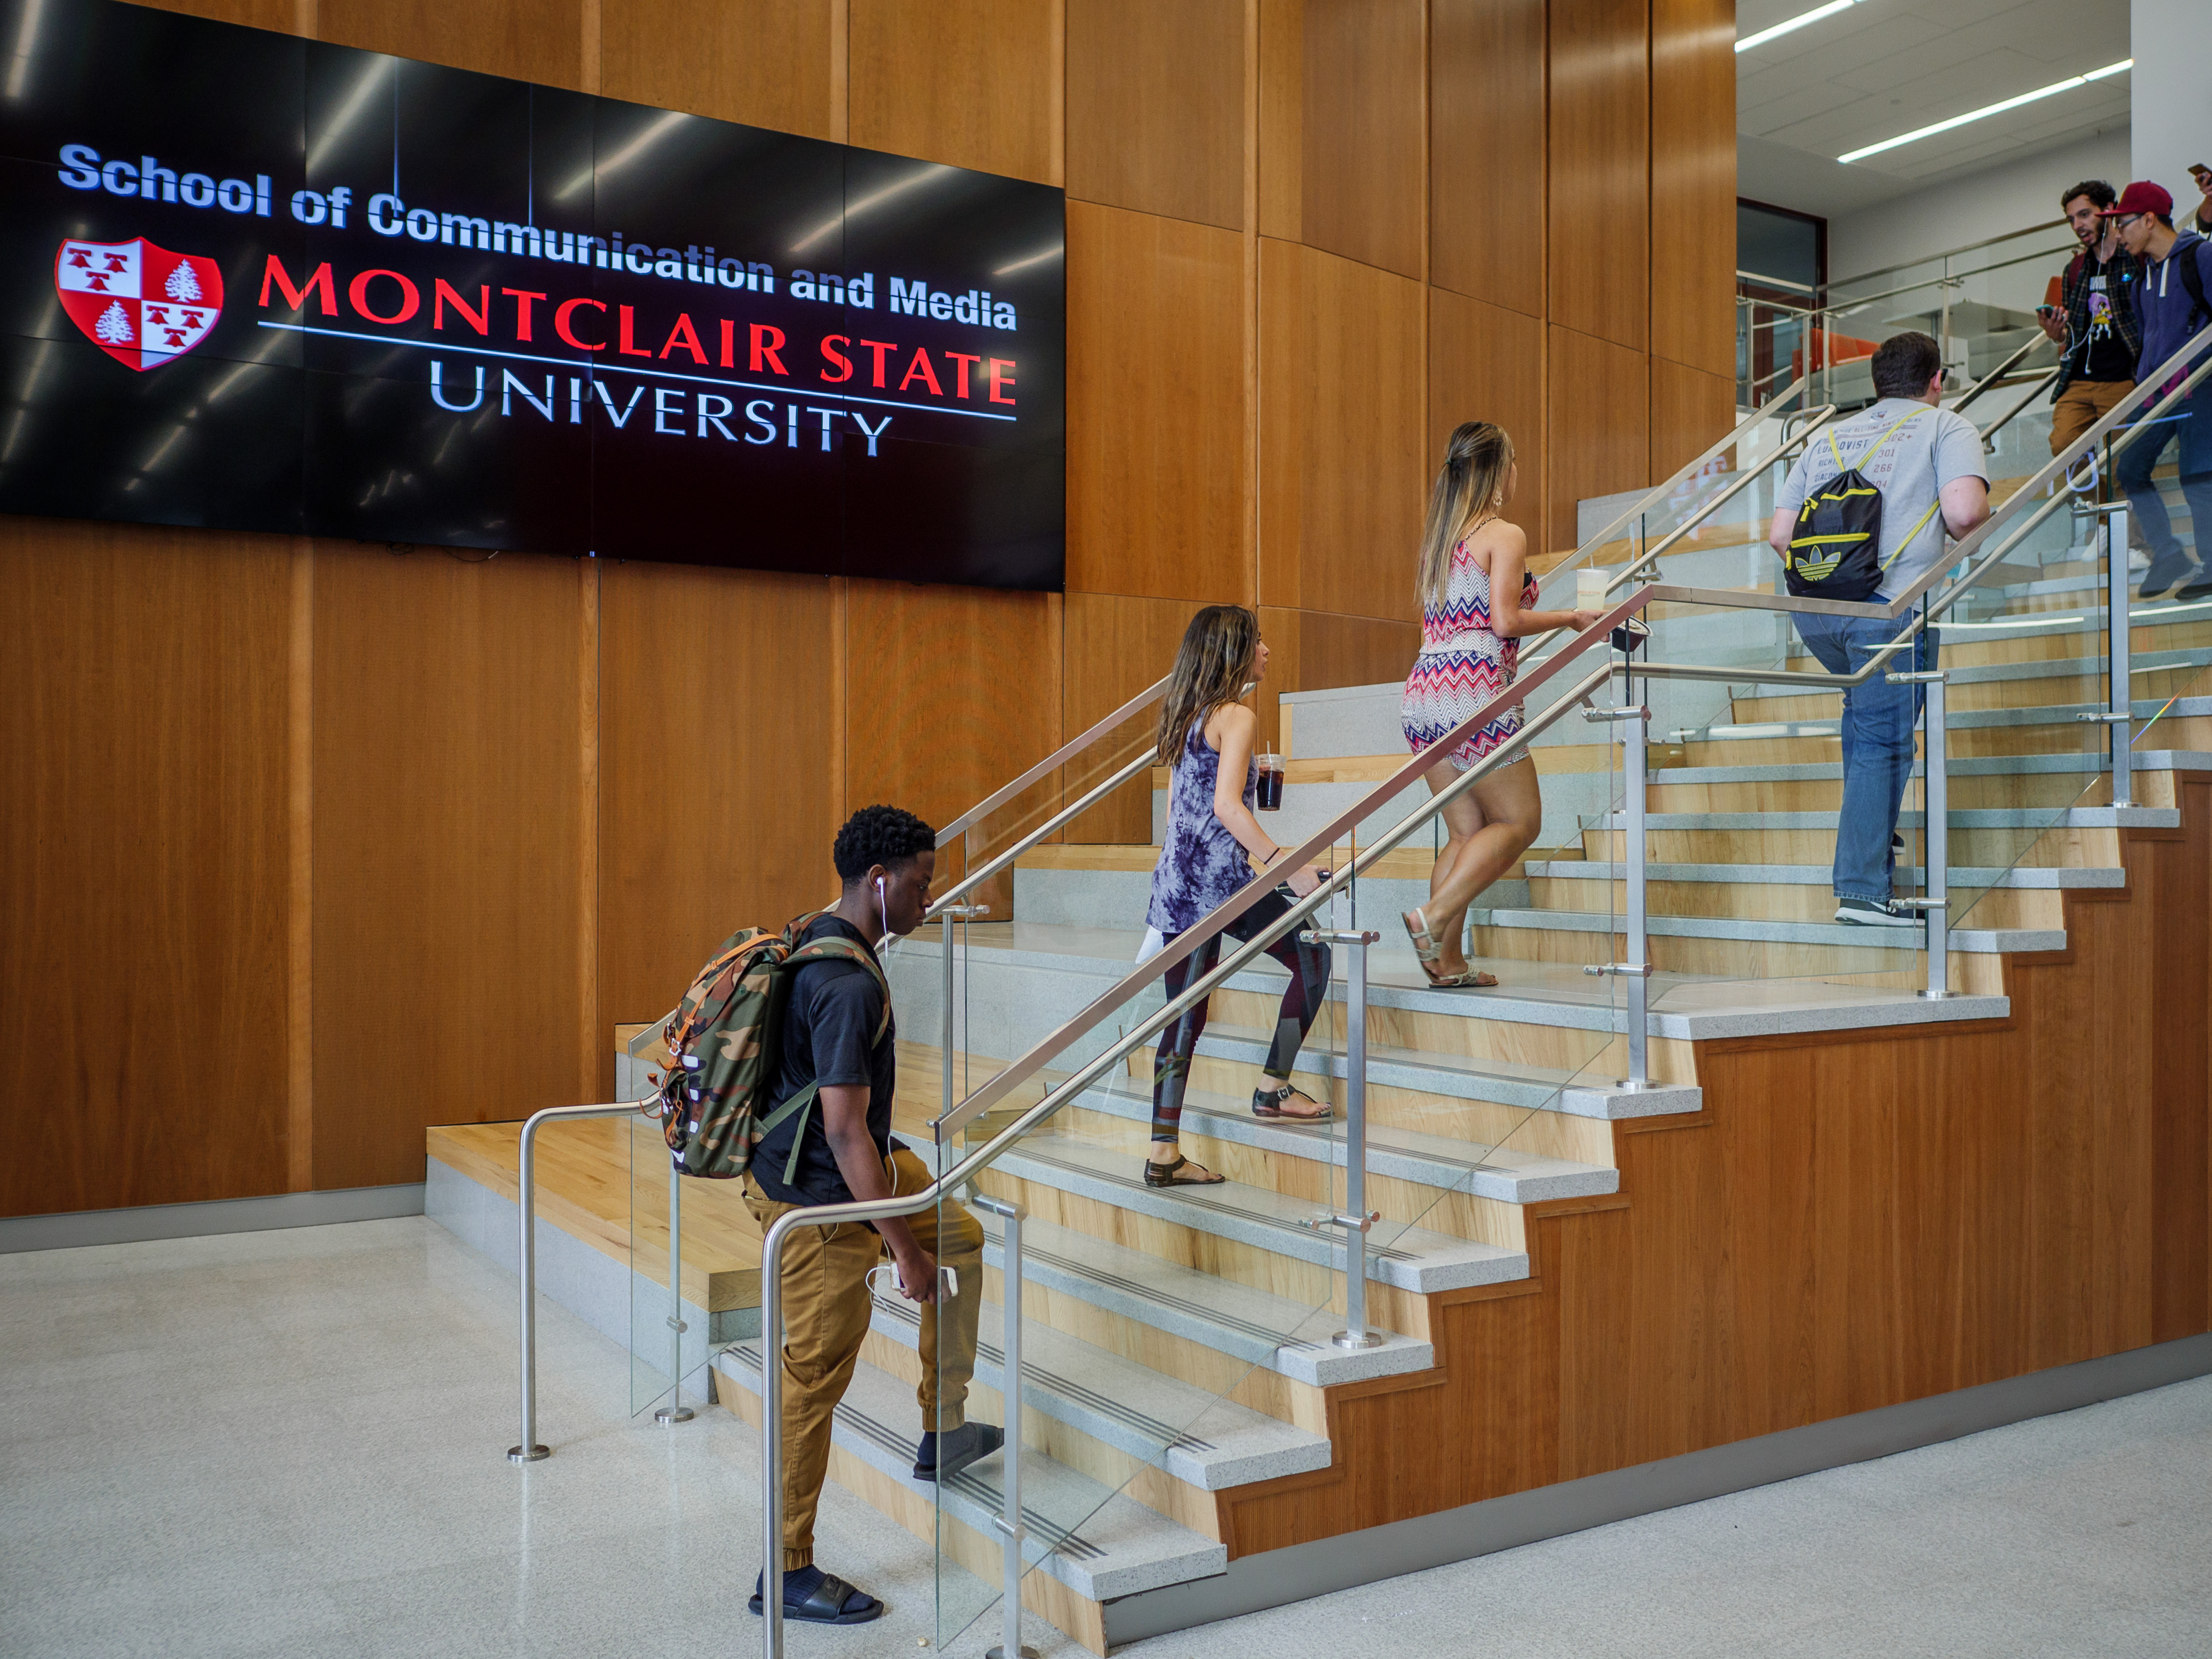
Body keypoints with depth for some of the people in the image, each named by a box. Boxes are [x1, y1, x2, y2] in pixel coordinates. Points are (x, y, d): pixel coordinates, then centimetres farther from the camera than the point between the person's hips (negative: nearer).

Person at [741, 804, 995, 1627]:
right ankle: (788, 1572, 17)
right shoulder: (851, 985, -28)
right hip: (818, 1200, -10)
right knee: (814, 1378, 2)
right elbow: (845, 1130, -29)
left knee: (961, 1238, 23)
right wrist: (903, 1248, -24)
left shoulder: (817, 942, 4)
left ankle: (942, 1432, 30)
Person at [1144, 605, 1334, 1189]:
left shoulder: (1186, 717, 17)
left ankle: (1164, 1153, 9)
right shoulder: (1237, 717, -8)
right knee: (1313, 956, 10)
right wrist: (1285, 865, -22)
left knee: (1185, 1016, 9)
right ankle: (1274, 1089, 11)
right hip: (1219, 879, -8)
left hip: (1176, 880, 8)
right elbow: (1226, 806, -20)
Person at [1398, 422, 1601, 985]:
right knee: (1519, 821, 4)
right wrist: (1570, 617, 0)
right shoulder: (1505, 536, -5)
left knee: (1467, 832, 12)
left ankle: (1448, 961, 8)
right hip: (1473, 692, -8)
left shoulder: (1438, 534, 18)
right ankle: (1432, 916, -9)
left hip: (1423, 691, 8)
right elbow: (1506, 621, -14)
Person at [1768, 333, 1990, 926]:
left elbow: (1779, 535, 15)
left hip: (1811, 606, 5)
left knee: (1866, 707, 29)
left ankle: (1872, 836, 32)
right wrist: (1978, 516, 13)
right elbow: (1963, 511, -10)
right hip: (1888, 605, -5)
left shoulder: (1828, 438, 23)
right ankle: (1862, 887, -2)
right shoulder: (1947, 427, 9)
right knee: (1883, 739, 1)